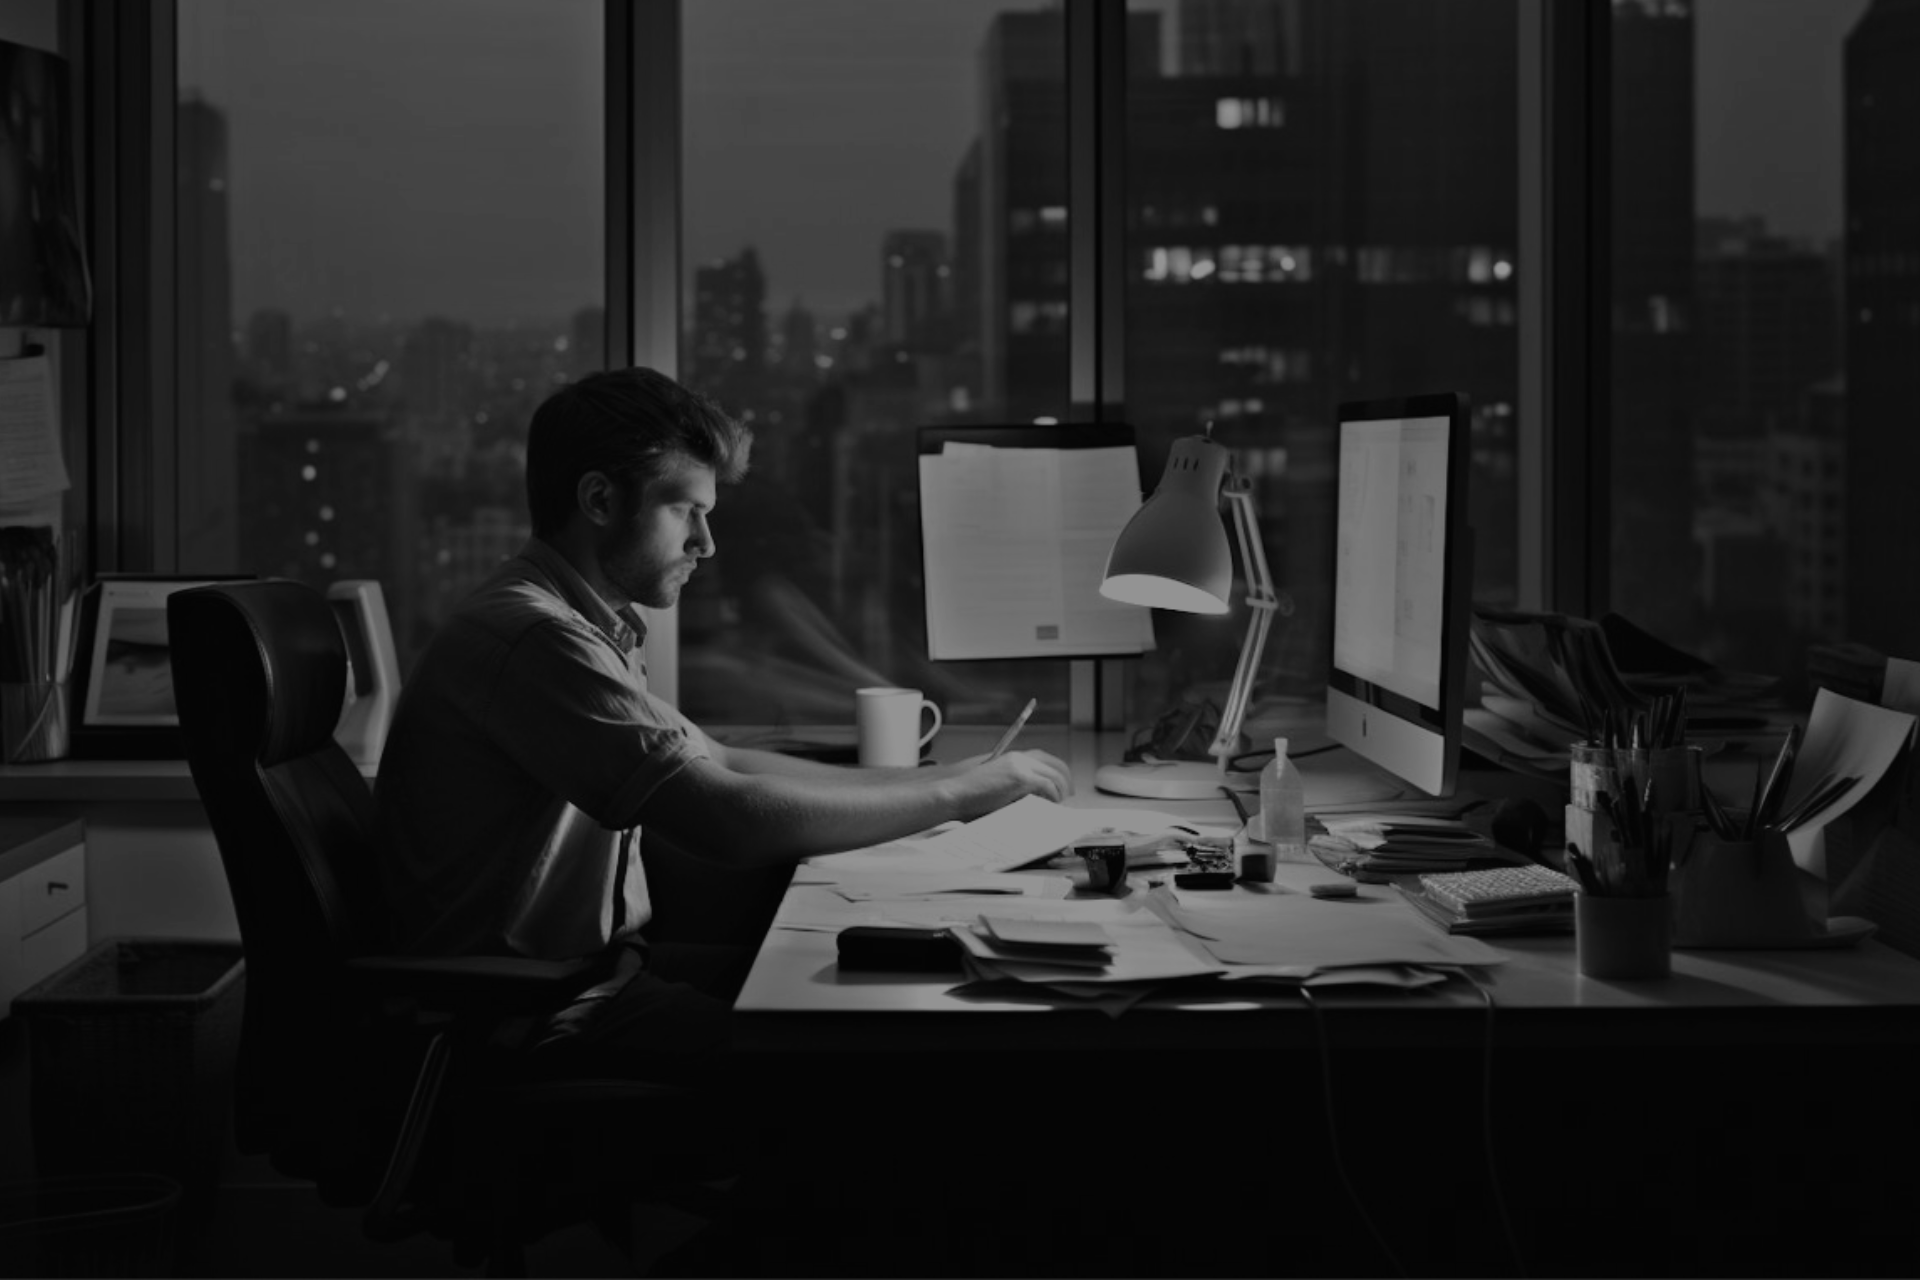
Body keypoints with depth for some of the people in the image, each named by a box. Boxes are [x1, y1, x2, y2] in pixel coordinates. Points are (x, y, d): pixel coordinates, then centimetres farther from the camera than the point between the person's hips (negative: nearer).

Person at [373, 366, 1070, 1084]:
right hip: (527, 1024, -10)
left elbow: (719, 765, 19)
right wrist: (954, 795, -16)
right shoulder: (532, 637, -21)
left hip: (594, 970, 10)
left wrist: (933, 781, 9)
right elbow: (731, 821, -27)